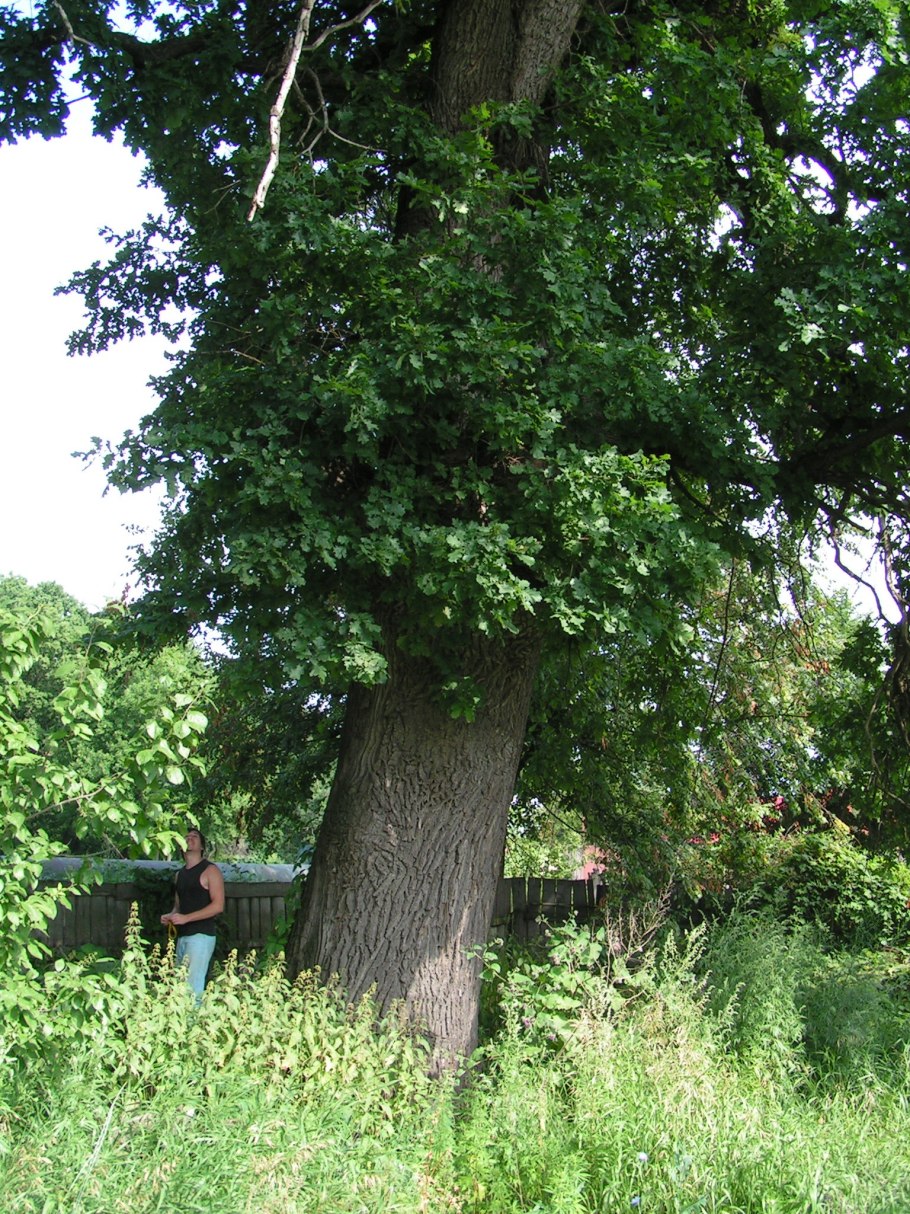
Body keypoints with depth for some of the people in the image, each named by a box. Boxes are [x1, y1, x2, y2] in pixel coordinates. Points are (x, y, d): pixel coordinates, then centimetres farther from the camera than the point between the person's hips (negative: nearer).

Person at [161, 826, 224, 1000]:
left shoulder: (210, 870, -3)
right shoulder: (180, 874, 19)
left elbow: (218, 906, -11)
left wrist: (186, 918, -16)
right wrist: (170, 916, 5)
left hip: (201, 935, -7)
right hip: (182, 936, 7)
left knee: (193, 988, -14)